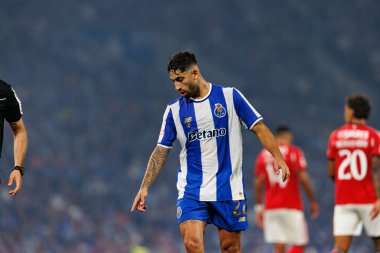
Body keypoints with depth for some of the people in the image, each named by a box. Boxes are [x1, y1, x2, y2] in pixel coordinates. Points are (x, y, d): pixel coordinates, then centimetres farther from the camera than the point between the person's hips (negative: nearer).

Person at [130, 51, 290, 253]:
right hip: (191, 190, 1)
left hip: (229, 189, -1)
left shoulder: (229, 96, 0)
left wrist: (277, 156, -12)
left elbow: (258, 127, 2)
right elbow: (161, 151, 9)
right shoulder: (174, 111, 6)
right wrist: (145, 187, 2)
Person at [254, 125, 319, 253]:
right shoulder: (294, 152, -2)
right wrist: (313, 201, 1)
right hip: (291, 207, -4)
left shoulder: (263, 154, 9)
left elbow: (258, 183, 4)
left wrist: (259, 207, 9)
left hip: (270, 208, 4)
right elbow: (303, 179, -9)